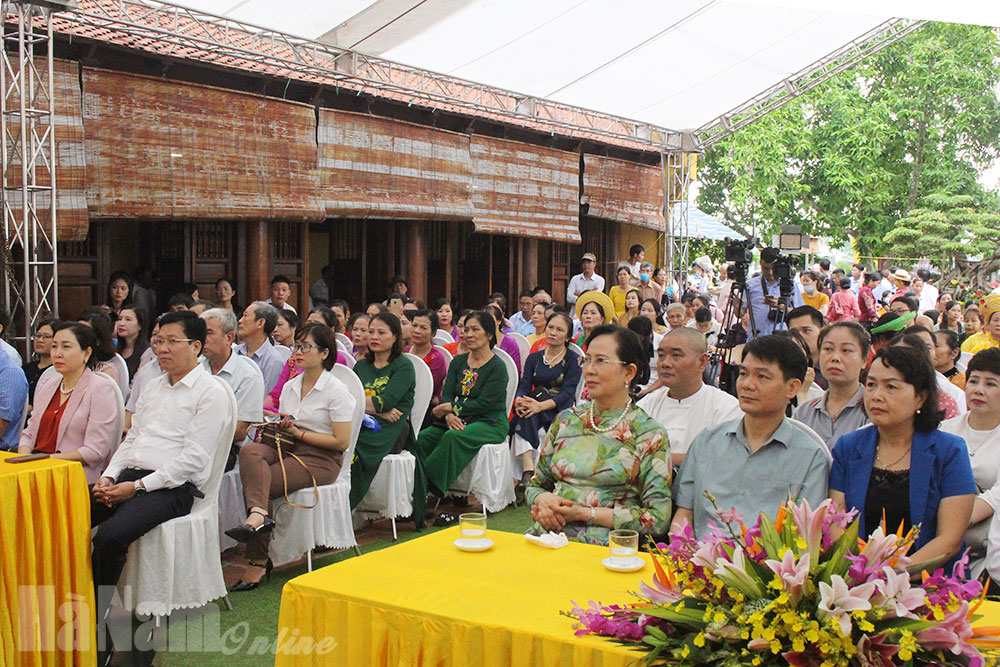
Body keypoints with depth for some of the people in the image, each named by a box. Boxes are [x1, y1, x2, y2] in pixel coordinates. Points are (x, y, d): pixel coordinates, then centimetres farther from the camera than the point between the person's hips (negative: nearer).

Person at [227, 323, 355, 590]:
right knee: (249, 450, -28)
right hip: (289, 450, 6)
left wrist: (298, 432, -11)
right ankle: (259, 513, -41)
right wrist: (277, 427, -1)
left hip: (321, 460, -6)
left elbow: (342, 442, -10)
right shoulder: (290, 387, 16)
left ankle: (258, 562, -29)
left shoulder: (336, 390, -5)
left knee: (253, 483, -26)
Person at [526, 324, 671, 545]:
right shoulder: (566, 420, 14)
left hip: (606, 547, -4)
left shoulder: (650, 434, 0)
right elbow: (536, 484, 21)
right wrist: (544, 500, -5)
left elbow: (658, 519, -5)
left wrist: (584, 513, -11)